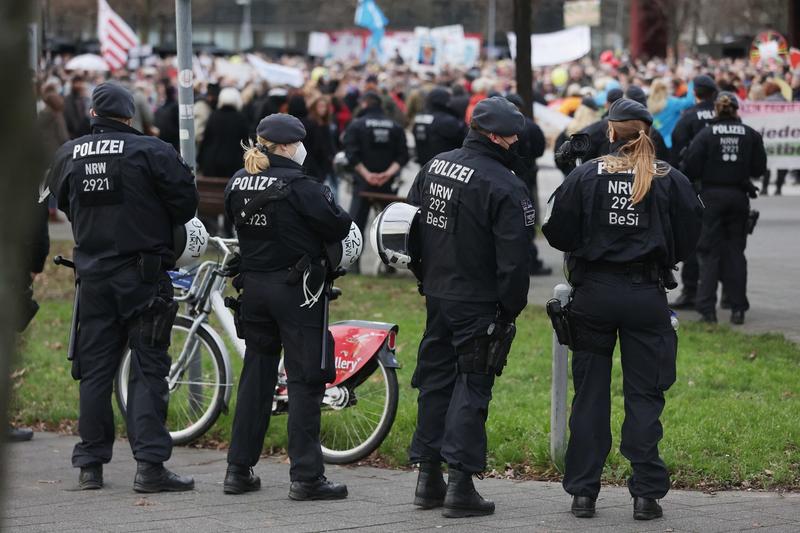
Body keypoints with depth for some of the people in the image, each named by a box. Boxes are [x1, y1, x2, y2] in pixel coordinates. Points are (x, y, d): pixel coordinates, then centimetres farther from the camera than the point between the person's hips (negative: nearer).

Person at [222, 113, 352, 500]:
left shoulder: (238, 183, 4)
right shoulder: (297, 186, -16)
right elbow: (338, 227, -13)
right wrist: (328, 202, 5)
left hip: (253, 286, 7)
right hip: (296, 289, -7)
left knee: (256, 374, 15)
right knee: (304, 380, -2)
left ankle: (239, 469, 17)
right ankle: (306, 476, -3)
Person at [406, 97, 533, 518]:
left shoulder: (433, 167, 6)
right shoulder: (504, 187, -17)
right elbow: (513, 260, -18)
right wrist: (510, 309, -7)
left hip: (436, 296, 7)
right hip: (478, 303, -7)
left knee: (435, 379, 15)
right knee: (472, 387, -2)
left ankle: (428, 477, 20)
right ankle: (460, 484, -4)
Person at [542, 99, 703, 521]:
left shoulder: (585, 175, -3)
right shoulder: (670, 180, -3)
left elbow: (558, 233, -4)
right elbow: (688, 238, -1)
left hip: (593, 295, 1)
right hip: (647, 296, 0)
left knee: (589, 395, 9)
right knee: (644, 396, 5)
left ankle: (582, 491, 10)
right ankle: (646, 493, 2)